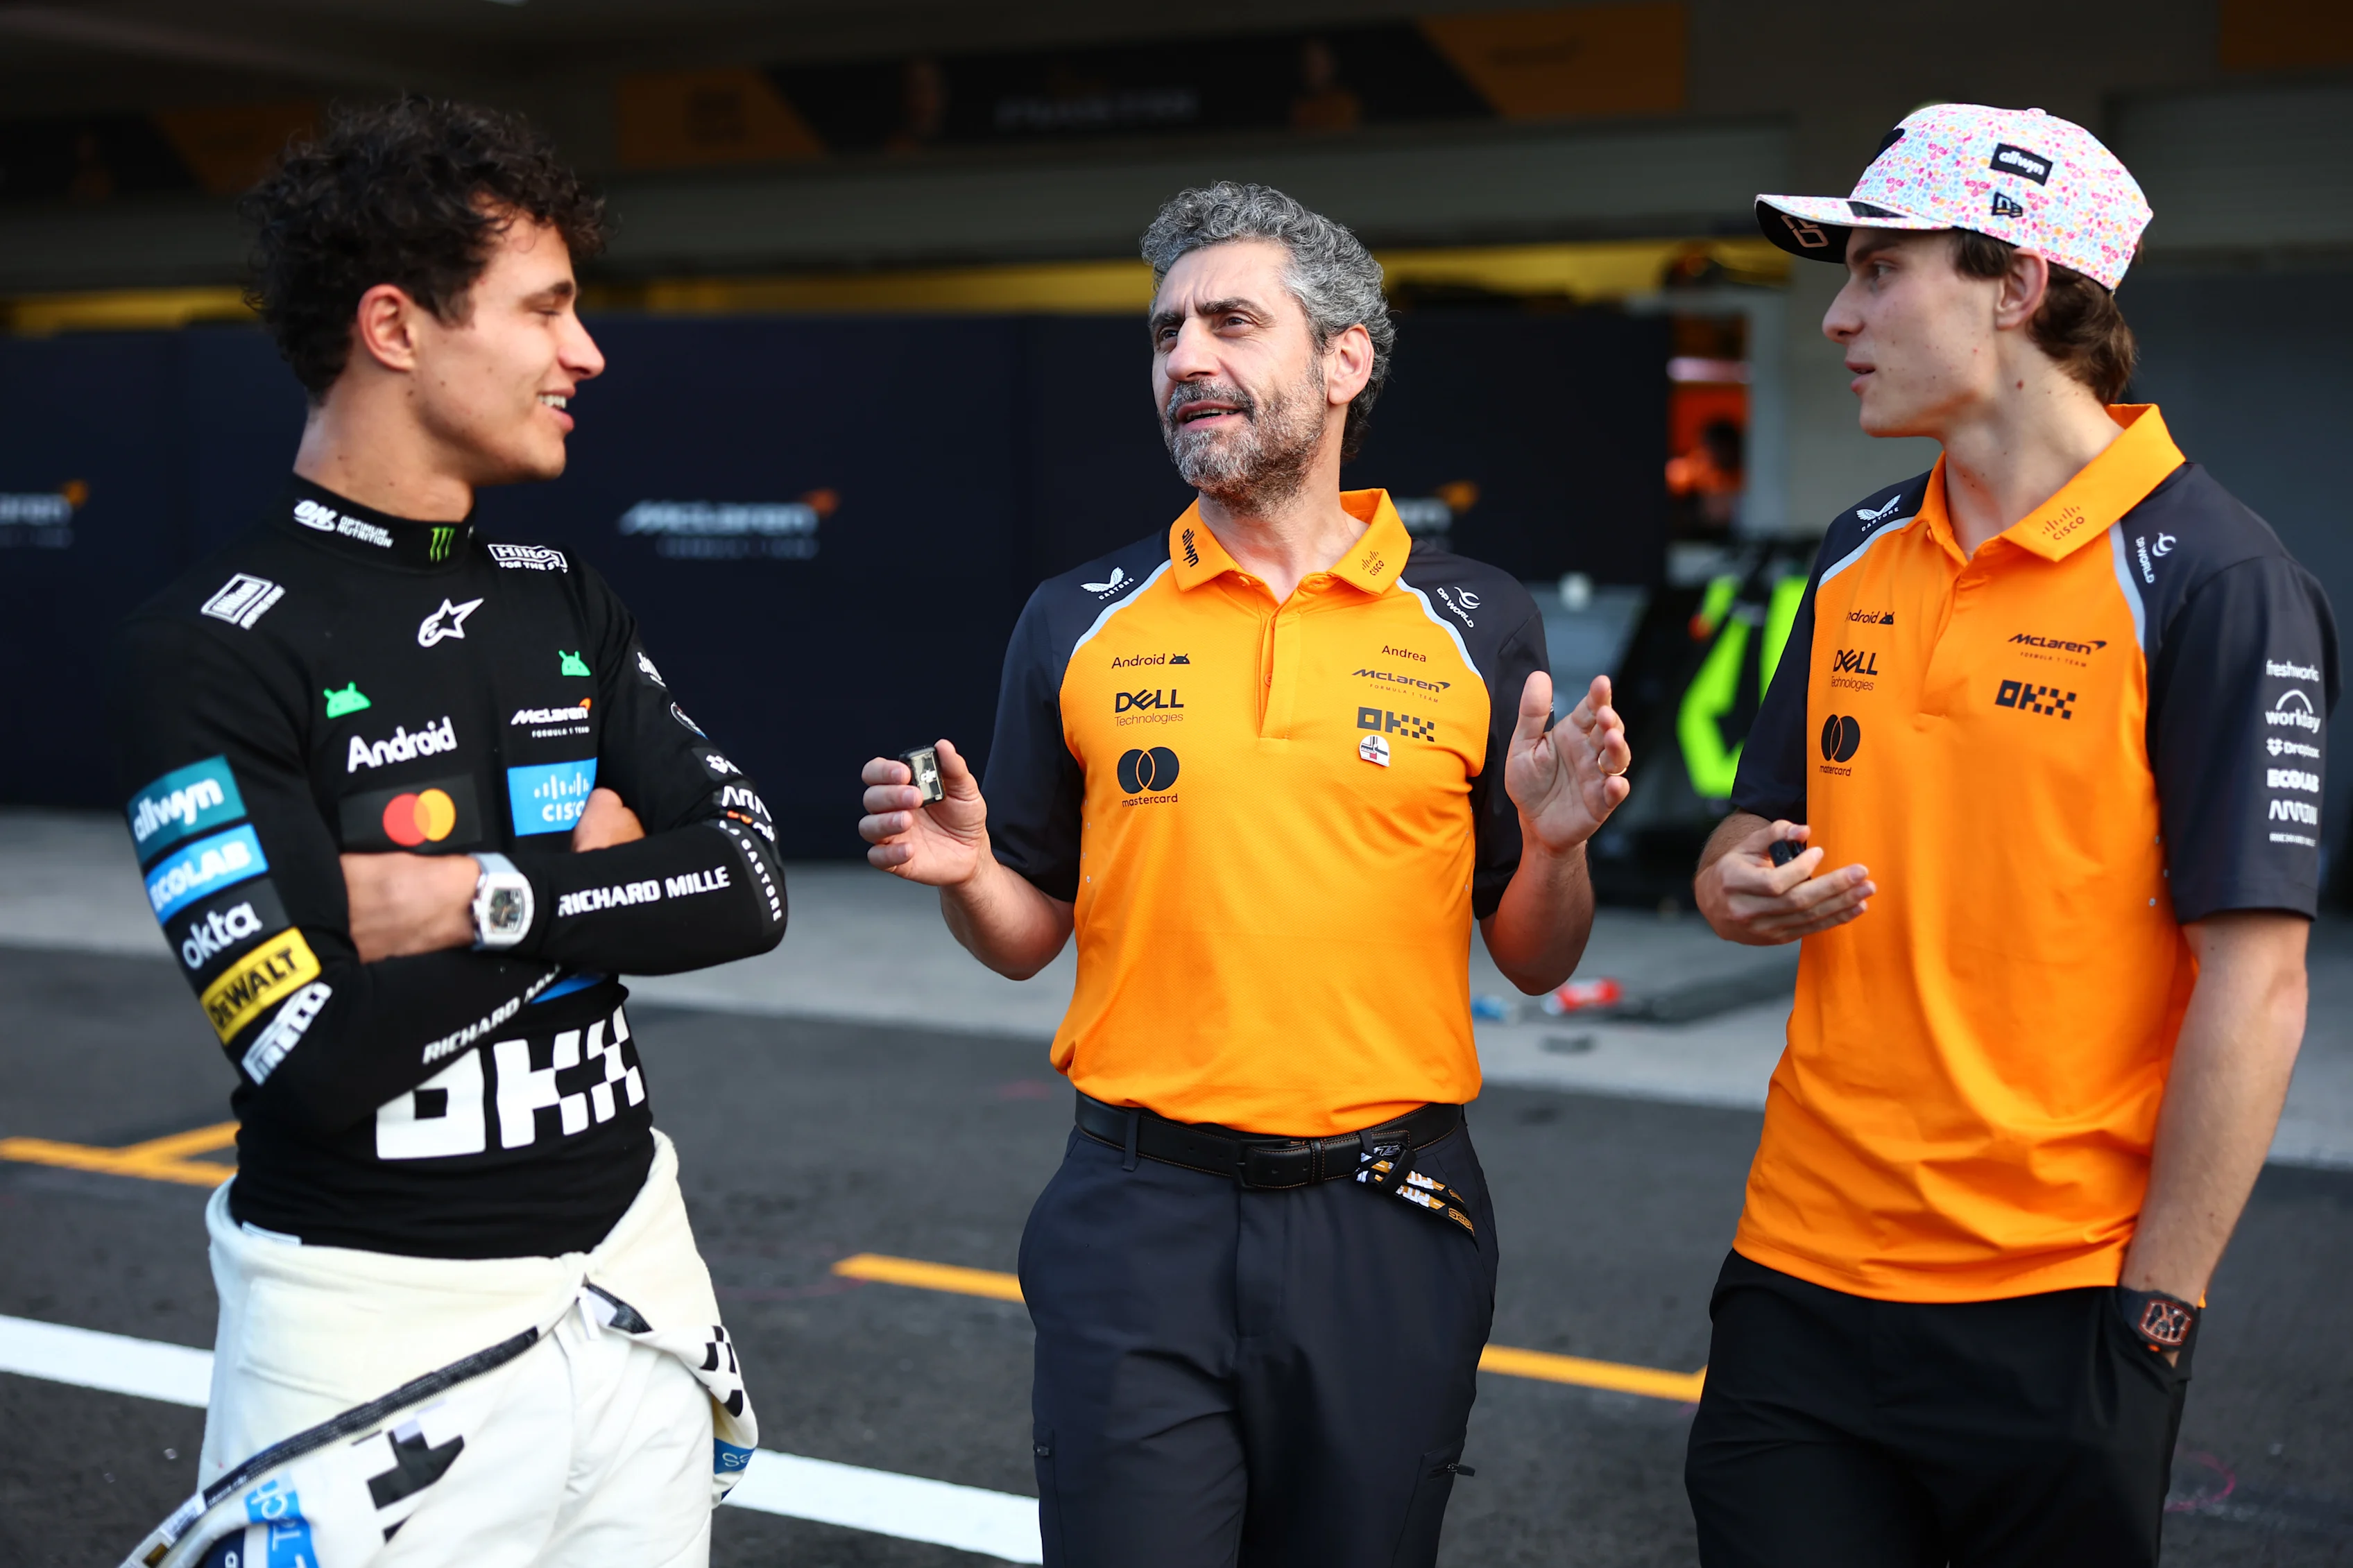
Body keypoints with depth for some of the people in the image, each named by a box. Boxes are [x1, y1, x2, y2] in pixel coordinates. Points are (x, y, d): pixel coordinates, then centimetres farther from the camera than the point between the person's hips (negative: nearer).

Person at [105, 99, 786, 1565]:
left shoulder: (566, 603, 7)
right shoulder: (209, 650, -13)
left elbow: (748, 891, -2)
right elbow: (324, 1056, -21)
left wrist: (482, 894, -16)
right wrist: (586, 876, -10)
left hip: (630, 1280, 6)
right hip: (378, 1318, -5)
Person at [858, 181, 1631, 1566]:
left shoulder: (1479, 627, 2)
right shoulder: (1080, 625, 4)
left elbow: (1534, 962, 5)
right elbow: (1030, 934, 10)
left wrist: (1555, 844, -14)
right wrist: (963, 871, -11)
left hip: (1386, 1227, 0)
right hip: (1139, 1214, 0)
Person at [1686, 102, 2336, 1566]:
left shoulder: (2209, 578, -11)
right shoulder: (1862, 555, 9)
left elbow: (2254, 982, -13)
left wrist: (2155, 1312, -14)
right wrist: (1742, 884, -5)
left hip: (2051, 1312, -5)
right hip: (1801, 1275, 5)